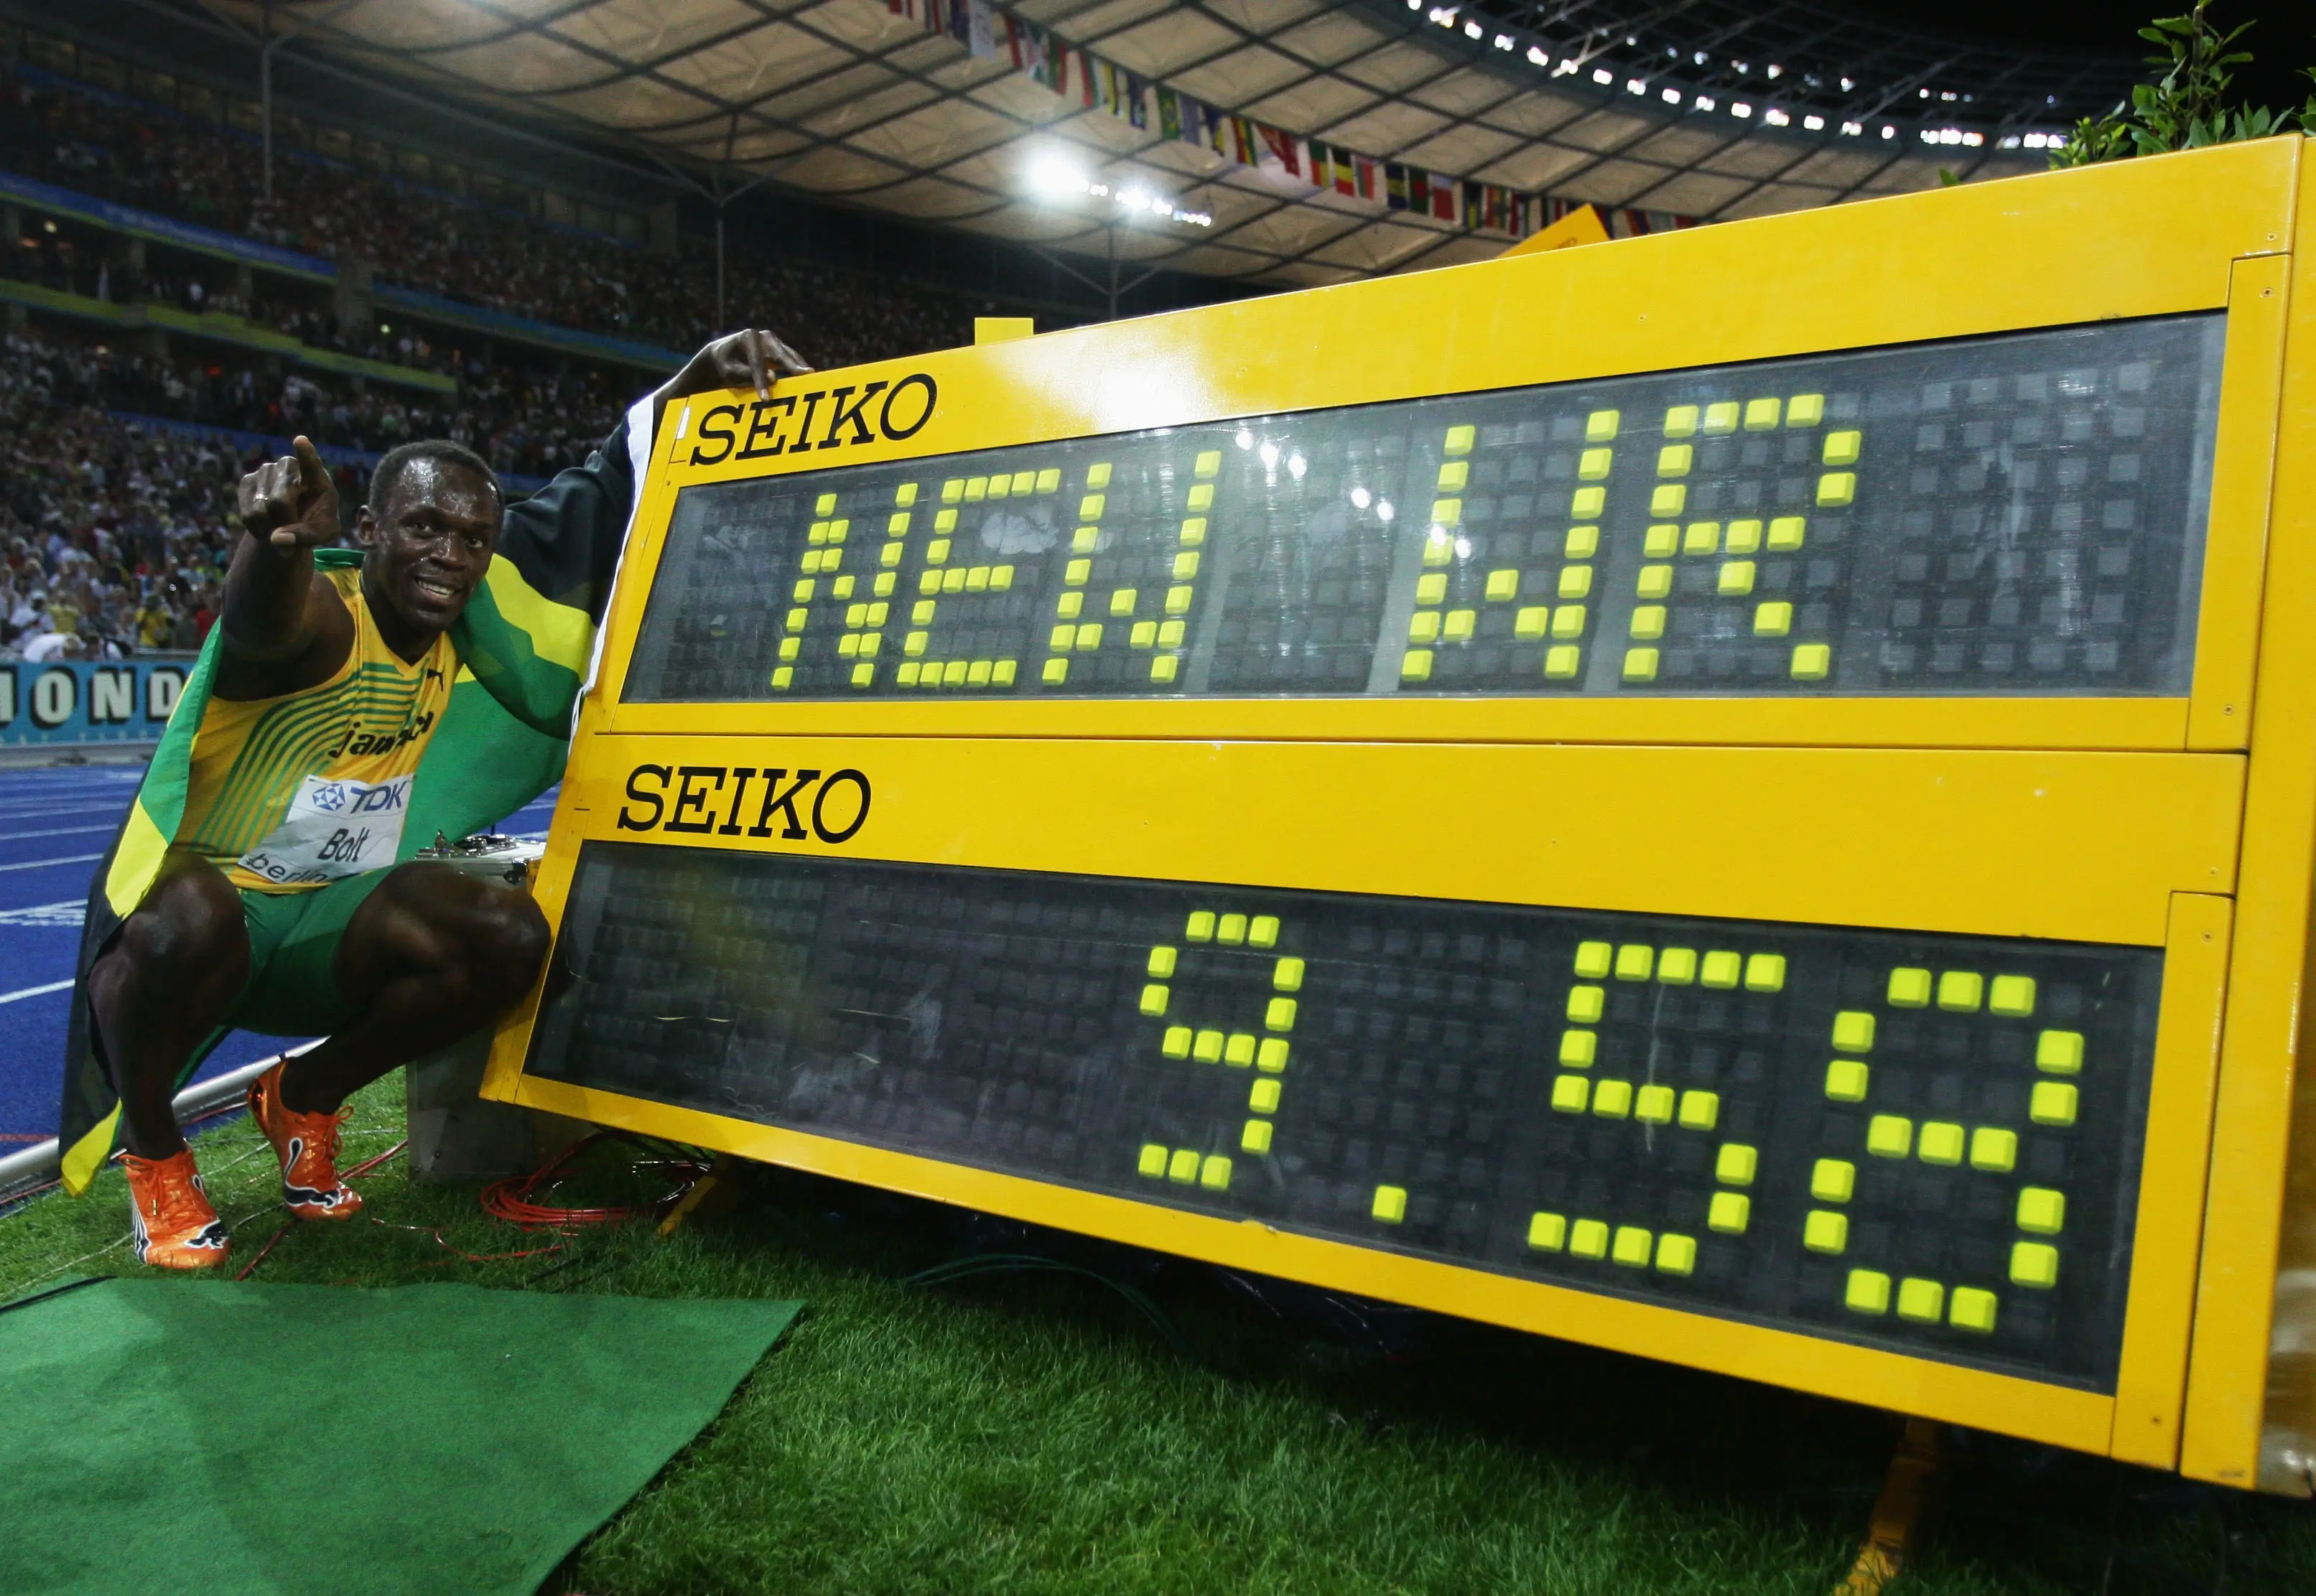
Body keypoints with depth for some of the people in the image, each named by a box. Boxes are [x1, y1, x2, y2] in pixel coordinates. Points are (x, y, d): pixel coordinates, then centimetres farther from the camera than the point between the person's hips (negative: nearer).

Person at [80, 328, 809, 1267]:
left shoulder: (460, 629, -2)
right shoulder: (320, 617, -22)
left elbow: (581, 510, 1)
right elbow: (259, 624, -48)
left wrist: (691, 386, -10)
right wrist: (276, 539, -72)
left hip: (322, 917, 6)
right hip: (188, 897, -5)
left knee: (510, 937, -18)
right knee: (190, 924, -40)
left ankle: (305, 1098, 7)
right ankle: (152, 1150, -7)